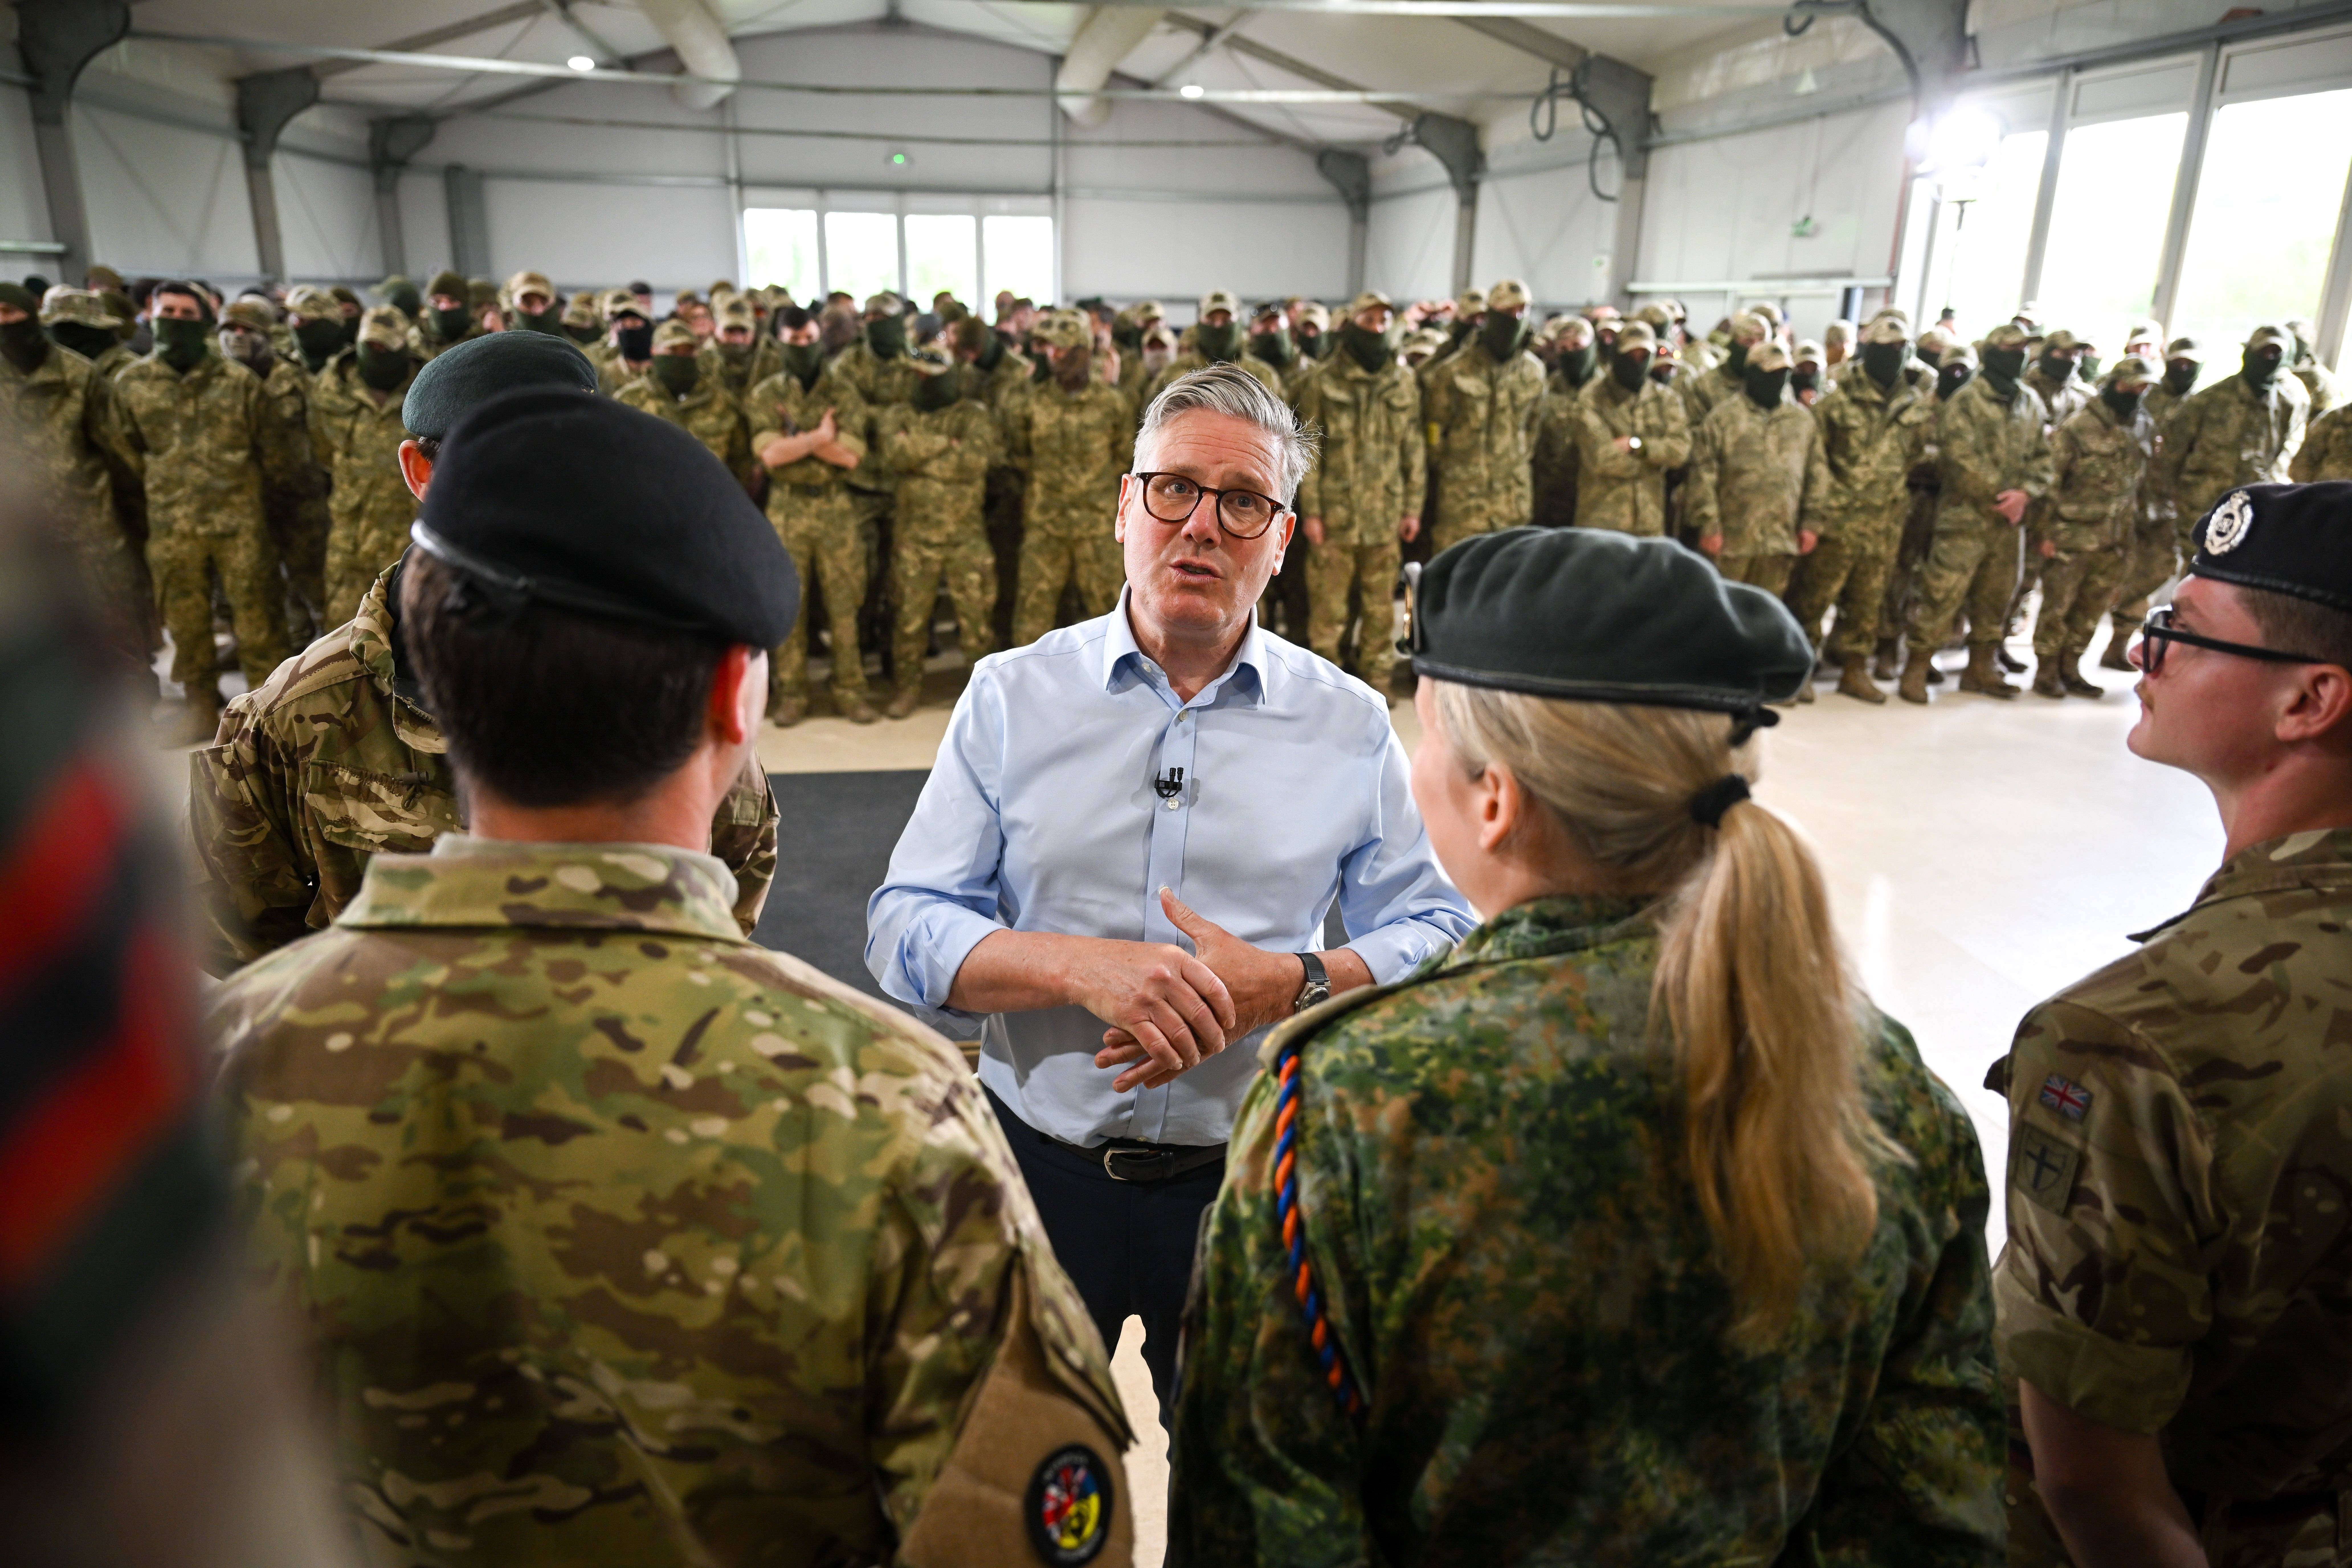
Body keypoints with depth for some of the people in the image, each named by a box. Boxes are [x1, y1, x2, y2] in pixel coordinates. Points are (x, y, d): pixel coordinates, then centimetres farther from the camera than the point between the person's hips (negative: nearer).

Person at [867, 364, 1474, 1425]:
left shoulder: (1350, 726, -2)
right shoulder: (1013, 694, -3)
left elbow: (1440, 936, -3)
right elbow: (905, 930, -7)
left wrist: (1284, 984, -21)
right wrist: (1083, 967, -23)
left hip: (1253, 1177, 0)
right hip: (1036, 1161, 1)